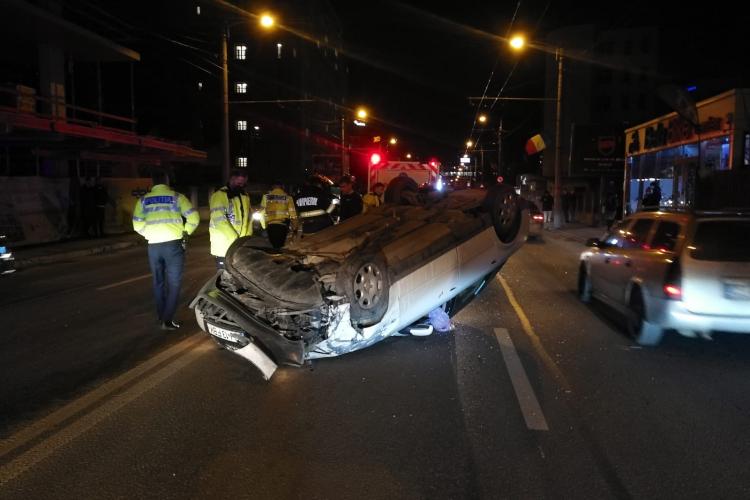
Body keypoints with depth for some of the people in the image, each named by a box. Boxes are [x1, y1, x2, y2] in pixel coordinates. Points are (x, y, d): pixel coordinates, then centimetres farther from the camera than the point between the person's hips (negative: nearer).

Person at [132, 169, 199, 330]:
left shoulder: (144, 199, 7)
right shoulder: (176, 197, -1)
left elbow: (137, 225, 4)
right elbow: (194, 218, -5)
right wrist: (186, 233, 10)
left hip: (154, 246, 3)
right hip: (173, 244, -3)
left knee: (158, 282, 17)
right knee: (174, 283, 4)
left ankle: (161, 317, 24)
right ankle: (167, 320, -2)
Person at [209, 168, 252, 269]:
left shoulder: (245, 196, 16)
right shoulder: (220, 195, -9)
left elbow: (249, 218, 15)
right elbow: (219, 220, -19)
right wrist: (235, 239, -20)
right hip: (224, 247, -6)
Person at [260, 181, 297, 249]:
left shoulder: (266, 196, 10)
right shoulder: (288, 197, 7)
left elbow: (262, 212, 11)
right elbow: (292, 213, 3)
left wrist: (264, 225, 22)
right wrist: (295, 226, 9)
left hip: (270, 225, 1)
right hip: (283, 225, -1)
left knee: (273, 245, 7)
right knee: (280, 245, 5)